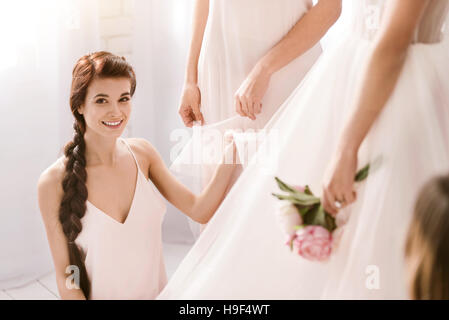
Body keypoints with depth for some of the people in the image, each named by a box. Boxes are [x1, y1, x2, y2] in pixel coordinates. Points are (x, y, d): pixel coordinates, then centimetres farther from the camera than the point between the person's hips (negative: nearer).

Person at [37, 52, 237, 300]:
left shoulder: (142, 153, 0)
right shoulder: (54, 182, -12)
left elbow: (199, 211, -1)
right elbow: (65, 276, -7)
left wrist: (229, 158, -13)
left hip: (158, 291, 2)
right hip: (100, 295, -2)